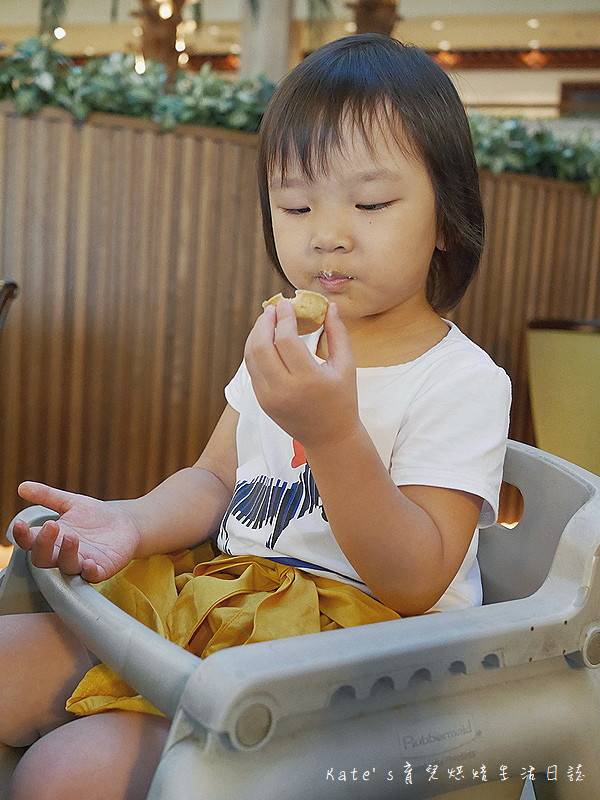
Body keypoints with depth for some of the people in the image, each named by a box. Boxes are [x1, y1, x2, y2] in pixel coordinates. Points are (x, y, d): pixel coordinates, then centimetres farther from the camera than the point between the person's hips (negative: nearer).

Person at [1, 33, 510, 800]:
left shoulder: (462, 381, -11)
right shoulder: (285, 347, 11)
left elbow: (416, 583, -16)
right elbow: (215, 481, 11)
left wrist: (335, 432, -30)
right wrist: (131, 522, -11)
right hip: (216, 591, 7)